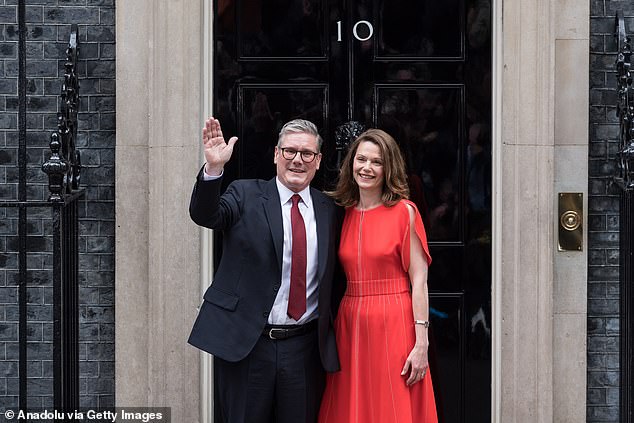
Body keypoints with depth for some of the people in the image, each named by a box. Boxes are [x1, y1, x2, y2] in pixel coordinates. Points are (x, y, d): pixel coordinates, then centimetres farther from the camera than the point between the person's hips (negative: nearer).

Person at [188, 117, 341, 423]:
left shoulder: (328, 209, 9)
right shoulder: (246, 195, 0)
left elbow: (331, 276, 12)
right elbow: (205, 215, -17)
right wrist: (213, 168, -34)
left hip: (305, 349, 3)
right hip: (244, 344, -2)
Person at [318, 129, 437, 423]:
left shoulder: (404, 212, -4)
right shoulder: (344, 214, 10)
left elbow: (419, 280, -8)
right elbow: (343, 276, 13)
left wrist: (421, 343, -14)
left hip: (394, 327, -4)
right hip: (350, 327, 4)